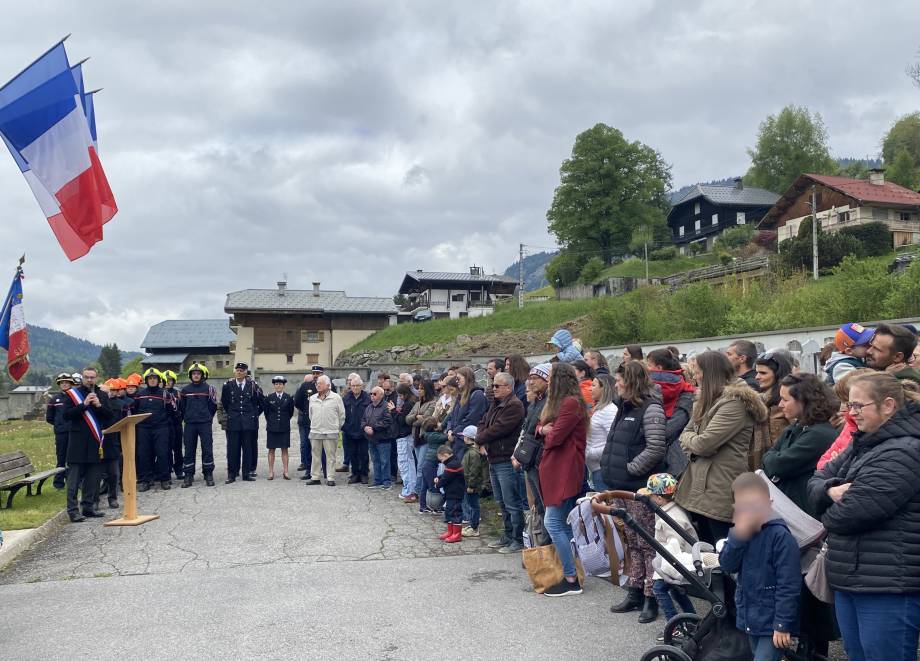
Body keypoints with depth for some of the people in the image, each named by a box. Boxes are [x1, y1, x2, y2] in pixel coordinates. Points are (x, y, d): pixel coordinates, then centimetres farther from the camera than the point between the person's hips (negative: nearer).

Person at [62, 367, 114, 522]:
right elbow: (66, 415, -8)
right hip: (78, 441, -4)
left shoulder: (102, 395, 13)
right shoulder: (72, 394, 2)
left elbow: (109, 416, 7)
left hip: (95, 442, 4)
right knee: (75, 477, -3)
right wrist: (84, 404, -16)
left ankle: (88, 506, 17)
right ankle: (73, 509, -1)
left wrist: (99, 405, -10)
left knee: (93, 477, 8)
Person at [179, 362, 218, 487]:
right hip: (190, 424, 2)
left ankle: (208, 475, 8)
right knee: (189, 450, 4)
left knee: (207, 449, -1)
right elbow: (182, 407, 12)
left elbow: (213, 406, 5)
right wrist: (185, 418, 10)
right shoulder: (185, 389, 7)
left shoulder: (209, 388, 1)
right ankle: (188, 476, 11)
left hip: (205, 424, -2)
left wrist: (207, 417, 5)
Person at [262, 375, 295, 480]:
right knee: (271, 449, 3)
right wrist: (271, 421, 9)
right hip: (272, 428, 0)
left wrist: (285, 420, 8)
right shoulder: (269, 398, 1)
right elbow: (266, 412, 8)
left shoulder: (288, 398, 1)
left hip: (285, 427, 0)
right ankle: (271, 472, 8)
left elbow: (291, 412, 8)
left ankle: (285, 472, 6)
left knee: (284, 449, 3)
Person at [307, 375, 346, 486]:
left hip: (331, 432, -4)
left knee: (330, 456, 0)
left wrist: (337, 428, 6)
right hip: (315, 431, 4)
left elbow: (342, 415, 2)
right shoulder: (313, 398, 10)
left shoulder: (336, 398, -3)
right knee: (316, 455, 9)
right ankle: (315, 477, 16)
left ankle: (330, 478, 5)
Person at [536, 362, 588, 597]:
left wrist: (546, 432, 2)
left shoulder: (570, 403, -15)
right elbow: (541, 427, 16)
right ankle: (570, 574, 19)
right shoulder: (559, 402, 18)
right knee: (564, 524, 12)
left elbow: (556, 437, -19)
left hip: (564, 470, -10)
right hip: (556, 469, 10)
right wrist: (543, 429, -6)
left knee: (553, 523, -9)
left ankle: (571, 579, -4)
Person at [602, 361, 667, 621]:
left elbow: (656, 449, -21)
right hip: (625, 487, 9)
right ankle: (635, 592, 25)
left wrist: (629, 469, -16)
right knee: (632, 542, 16)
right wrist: (612, 469, 9)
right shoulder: (625, 408, 15)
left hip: (642, 487, -9)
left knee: (648, 543, -2)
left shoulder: (651, 409, -13)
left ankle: (651, 597, 6)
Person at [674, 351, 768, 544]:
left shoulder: (735, 403, -15)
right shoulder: (707, 401, 14)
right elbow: (685, 434, 15)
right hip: (700, 487, 9)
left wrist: (690, 439, 1)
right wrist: (695, 441, -6)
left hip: (721, 492, -9)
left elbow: (703, 444, -20)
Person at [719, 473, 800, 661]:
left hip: (772, 622, -7)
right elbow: (727, 565, -7)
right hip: (750, 618, 7)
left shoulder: (780, 535, -17)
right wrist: (738, 536, -20)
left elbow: (788, 585, -18)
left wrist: (783, 624, -18)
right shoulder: (740, 532, 4)